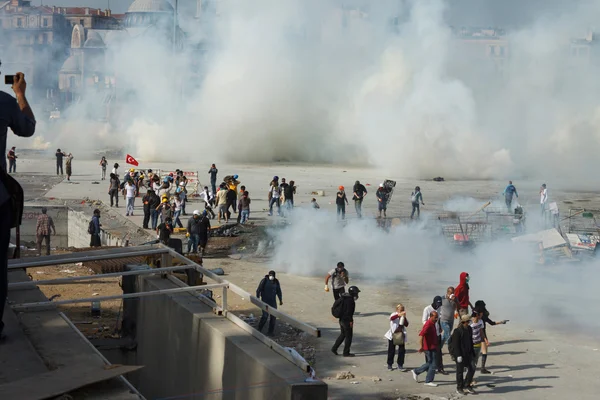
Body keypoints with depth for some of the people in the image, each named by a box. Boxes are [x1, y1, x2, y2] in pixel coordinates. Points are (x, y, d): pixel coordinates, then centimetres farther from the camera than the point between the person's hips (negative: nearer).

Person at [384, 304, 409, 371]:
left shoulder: (403, 316, 8)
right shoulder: (394, 314, -5)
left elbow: (406, 325, -3)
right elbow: (391, 318, -30)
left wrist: (404, 318, -19)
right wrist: (399, 314, -45)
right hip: (393, 335, -4)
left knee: (402, 350, -2)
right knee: (391, 351, 6)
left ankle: (400, 365, 7)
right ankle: (389, 365, 22)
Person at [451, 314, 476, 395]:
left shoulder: (469, 329, 7)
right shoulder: (457, 331, -16)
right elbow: (455, 344, -17)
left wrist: (472, 352, 16)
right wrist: (458, 355, -20)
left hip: (468, 353, 7)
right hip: (460, 354, -7)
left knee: (472, 369, 5)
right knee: (460, 371, 3)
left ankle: (466, 386, 18)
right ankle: (459, 388, 15)